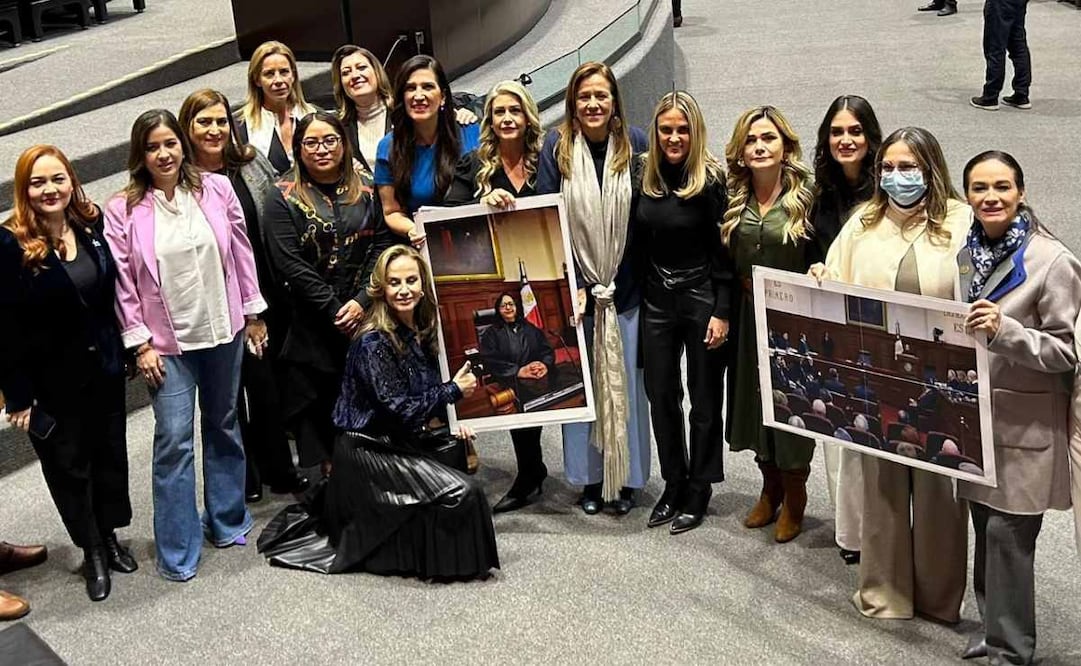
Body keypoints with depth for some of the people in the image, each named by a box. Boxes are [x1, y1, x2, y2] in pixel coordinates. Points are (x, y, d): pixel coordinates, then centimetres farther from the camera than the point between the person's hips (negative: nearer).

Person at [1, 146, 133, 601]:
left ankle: (110, 537, 37)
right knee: (69, 465, 12)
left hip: (103, 368, 5)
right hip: (51, 380, -4)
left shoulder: (92, 226, -2)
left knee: (110, 453, 16)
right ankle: (91, 551, 29)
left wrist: (123, 351, 8)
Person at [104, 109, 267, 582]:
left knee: (224, 427, 16)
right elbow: (123, 282, -6)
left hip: (223, 331, 3)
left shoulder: (216, 189, -1)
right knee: (174, 439, -4)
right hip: (167, 341, -3)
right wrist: (140, 343, -8)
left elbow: (242, 254, 5)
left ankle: (227, 521, 32)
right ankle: (178, 551, 6)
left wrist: (253, 314, 6)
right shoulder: (123, 210, -7)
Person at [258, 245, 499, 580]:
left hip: (400, 442, 9)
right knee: (462, 493, -18)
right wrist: (454, 390, -13)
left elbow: (425, 394, 17)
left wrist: (448, 421, -1)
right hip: (368, 451, -9)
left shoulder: (421, 333, 6)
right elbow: (399, 409, -21)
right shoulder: (373, 342, -19)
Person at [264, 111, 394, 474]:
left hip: (367, 317, 2)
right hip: (313, 325, -2)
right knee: (318, 404, 1)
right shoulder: (284, 198, 0)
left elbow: (383, 245, 3)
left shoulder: (366, 188, 9)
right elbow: (290, 264, -7)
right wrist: (335, 310, -12)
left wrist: (362, 301, -10)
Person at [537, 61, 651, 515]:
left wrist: (617, 282, -4)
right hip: (576, 286, 0)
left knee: (625, 381, 6)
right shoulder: (557, 147, -2)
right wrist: (570, 285, -10)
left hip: (626, 288, 0)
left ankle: (626, 478, 20)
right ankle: (589, 478, 20)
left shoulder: (635, 144, -1)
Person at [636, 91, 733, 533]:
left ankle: (699, 490, 20)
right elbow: (636, 239, 6)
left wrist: (722, 312, -14)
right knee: (661, 395, 11)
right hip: (656, 298, 5)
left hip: (701, 298, -4)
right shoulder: (642, 174, 0)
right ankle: (673, 484, 26)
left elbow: (724, 251, -11)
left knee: (704, 398, 8)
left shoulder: (711, 180, -12)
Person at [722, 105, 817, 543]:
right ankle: (770, 489, 34)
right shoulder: (734, 198, 3)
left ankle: (794, 499, 25)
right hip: (749, 317, 5)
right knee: (755, 400, 14)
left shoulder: (806, 195, -11)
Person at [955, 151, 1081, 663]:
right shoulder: (968, 253, 6)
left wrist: (1004, 330, -27)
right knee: (985, 528, 14)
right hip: (976, 414, 6)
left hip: (1024, 424, -6)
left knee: (1007, 533, -3)